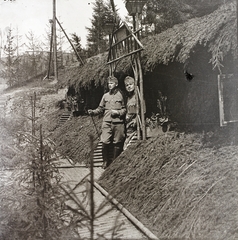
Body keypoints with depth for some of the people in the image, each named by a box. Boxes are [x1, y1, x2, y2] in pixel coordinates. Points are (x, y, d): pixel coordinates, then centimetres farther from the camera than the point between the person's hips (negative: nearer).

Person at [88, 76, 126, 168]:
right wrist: (93, 112, 0)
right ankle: (106, 160, 12)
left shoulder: (121, 95, 3)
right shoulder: (105, 96, 12)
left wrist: (118, 112, -11)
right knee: (105, 142, -6)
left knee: (117, 143, 4)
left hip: (118, 123, -2)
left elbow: (125, 109, 4)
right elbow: (100, 108, 16)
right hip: (107, 122, 2)